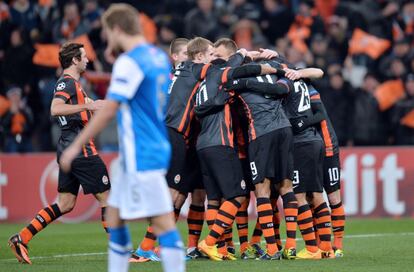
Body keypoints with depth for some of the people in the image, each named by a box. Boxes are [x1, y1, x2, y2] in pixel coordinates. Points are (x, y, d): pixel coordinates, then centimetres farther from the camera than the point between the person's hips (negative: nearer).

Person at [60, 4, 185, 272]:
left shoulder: (129, 62, -14)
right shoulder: (160, 57, 12)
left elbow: (108, 110, -17)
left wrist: (76, 146, -12)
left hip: (141, 157, -9)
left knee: (162, 222, -10)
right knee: (115, 215, 14)